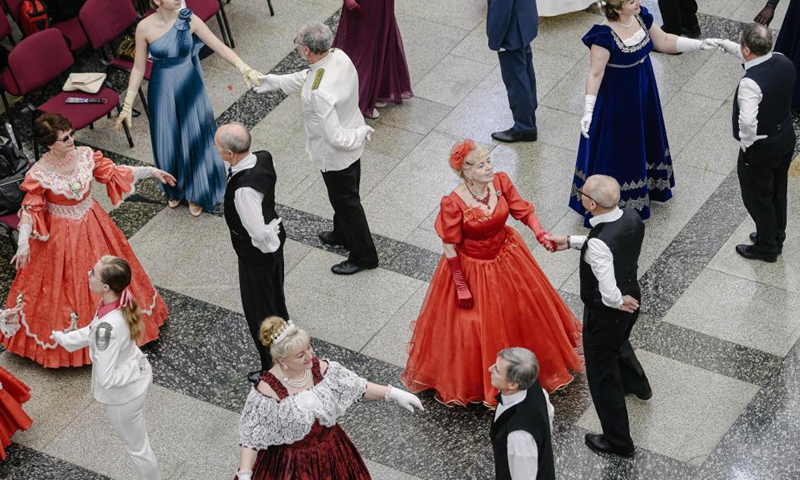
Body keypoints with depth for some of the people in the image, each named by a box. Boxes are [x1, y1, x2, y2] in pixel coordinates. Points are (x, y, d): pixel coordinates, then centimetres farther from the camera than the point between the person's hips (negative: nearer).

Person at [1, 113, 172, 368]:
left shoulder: (85, 154, -13)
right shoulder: (39, 174, -24)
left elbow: (113, 173, -1)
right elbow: (29, 210, -19)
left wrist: (152, 171, -3)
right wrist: (23, 242, -31)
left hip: (92, 227, 4)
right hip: (60, 236, -4)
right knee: (65, 283, 10)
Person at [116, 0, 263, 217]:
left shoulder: (189, 20, -13)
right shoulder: (145, 27, -13)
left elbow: (220, 47, -13)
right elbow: (138, 68, -4)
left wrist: (245, 69, -27)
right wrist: (127, 105, -1)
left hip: (190, 88, 0)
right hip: (162, 91, 0)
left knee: (194, 139, 10)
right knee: (167, 143, 12)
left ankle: (195, 194, 33)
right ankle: (174, 190, 41)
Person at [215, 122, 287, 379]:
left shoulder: (243, 188, -39)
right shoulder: (264, 158, -13)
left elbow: (258, 232, -36)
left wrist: (268, 244, -14)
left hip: (257, 252, -8)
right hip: (274, 237, 8)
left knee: (259, 312, 14)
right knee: (276, 299, 30)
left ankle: (273, 369, 32)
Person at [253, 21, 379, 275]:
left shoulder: (320, 92, -41)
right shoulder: (338, 56, -15)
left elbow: (335, 137, -33)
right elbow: (307, 76, 7)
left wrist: (360, 133, -16)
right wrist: (276, 81, 9)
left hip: (336, 154, -8)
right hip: (350, 146, 8)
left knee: (346, 201, 14)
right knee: (344, 195, 30)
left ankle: (363, 256, 35)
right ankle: (342, 234, 56)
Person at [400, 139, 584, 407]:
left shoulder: (501, 182, -17)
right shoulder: (453, 203, -29)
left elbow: (523, 211, -6)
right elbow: (449, 247, -18)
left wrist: (541, 235, -25)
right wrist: (461, 286, -13)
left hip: (507, 255, 5)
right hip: (471, 267, -5)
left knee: (523, 311, 22)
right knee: (476, 324, 10)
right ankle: (479, 380, 37)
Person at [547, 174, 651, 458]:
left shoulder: (599, 244, -40)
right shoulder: (632, 217, -15)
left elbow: (609, 294, -40)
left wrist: (620, 302, -17)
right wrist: (572, 242, 4)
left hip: (606, 313, -8)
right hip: (631, 298, 8)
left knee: (603, 376, 14)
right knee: (619, 342, 39)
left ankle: (618, 442, 31)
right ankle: (638, 385, 68)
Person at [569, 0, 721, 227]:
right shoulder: (605, 35, -29)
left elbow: (664, 41, 6)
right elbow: (595, 74, -24)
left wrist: (699, 44, 1)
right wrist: (588, 111, -28)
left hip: (643, 92, 8)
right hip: (618, 98, -8)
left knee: (642, 141, 24)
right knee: (618, 147, 5)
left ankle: (641, 189, 47)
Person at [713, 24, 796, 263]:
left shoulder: (750, 83, -35)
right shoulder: (782, 61, -10)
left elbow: (747, 121, -42)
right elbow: (756, 56, 12)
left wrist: (745, 143, -22)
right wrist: (725, 45, 16)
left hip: (760, 148, -8)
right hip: (786, 137, 8)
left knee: (758, 198, 16)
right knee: (778, 191, 26)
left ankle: (766, 248, 34)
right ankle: (776, 238, 47)